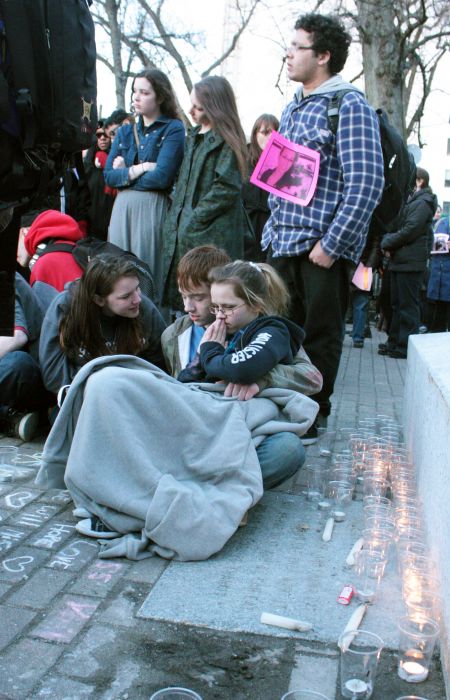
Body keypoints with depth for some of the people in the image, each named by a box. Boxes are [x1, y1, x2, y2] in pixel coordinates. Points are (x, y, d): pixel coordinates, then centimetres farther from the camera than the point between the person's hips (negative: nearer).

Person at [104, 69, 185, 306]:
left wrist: (125, 173, 0)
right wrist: (138, 169, -7)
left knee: (149, 277, -5)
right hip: (122, 209, 6)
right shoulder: (125, 132, 18)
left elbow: (162, 177, -11)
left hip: (154, 209, -5)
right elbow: (108, 176, 7)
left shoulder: (173, 129, 1)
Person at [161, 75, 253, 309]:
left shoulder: (226, 141, -8)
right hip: (184, 232, 8)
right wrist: (175, 217, 11)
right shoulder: (195, 136, 17)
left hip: (212, 235, -8)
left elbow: (227, 188, -16)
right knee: (180, 296, 10)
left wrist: (193, 219, -14)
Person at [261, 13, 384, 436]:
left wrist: (331, 244, -19)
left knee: (320, 336, 4)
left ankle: (313, 416, 17)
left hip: (323, 247, -7)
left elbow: (367, 183, -16)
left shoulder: (349, 106, -8)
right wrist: (272, 231, 15)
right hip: (282, 243, 7)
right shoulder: (292, 109, 18)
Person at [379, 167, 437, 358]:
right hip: (400, 260, 9)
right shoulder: (412, 201, 21)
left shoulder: (422, 202, -9)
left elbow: (409, 231, -17)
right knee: (397, 304, 13)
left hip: (410, 262, -9)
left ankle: (406, 347, 0)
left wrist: (387, 242, -8)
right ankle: (395, 342, 21)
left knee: (408, 305, -5)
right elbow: (396, 227, 18)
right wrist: (387, 239, 0)